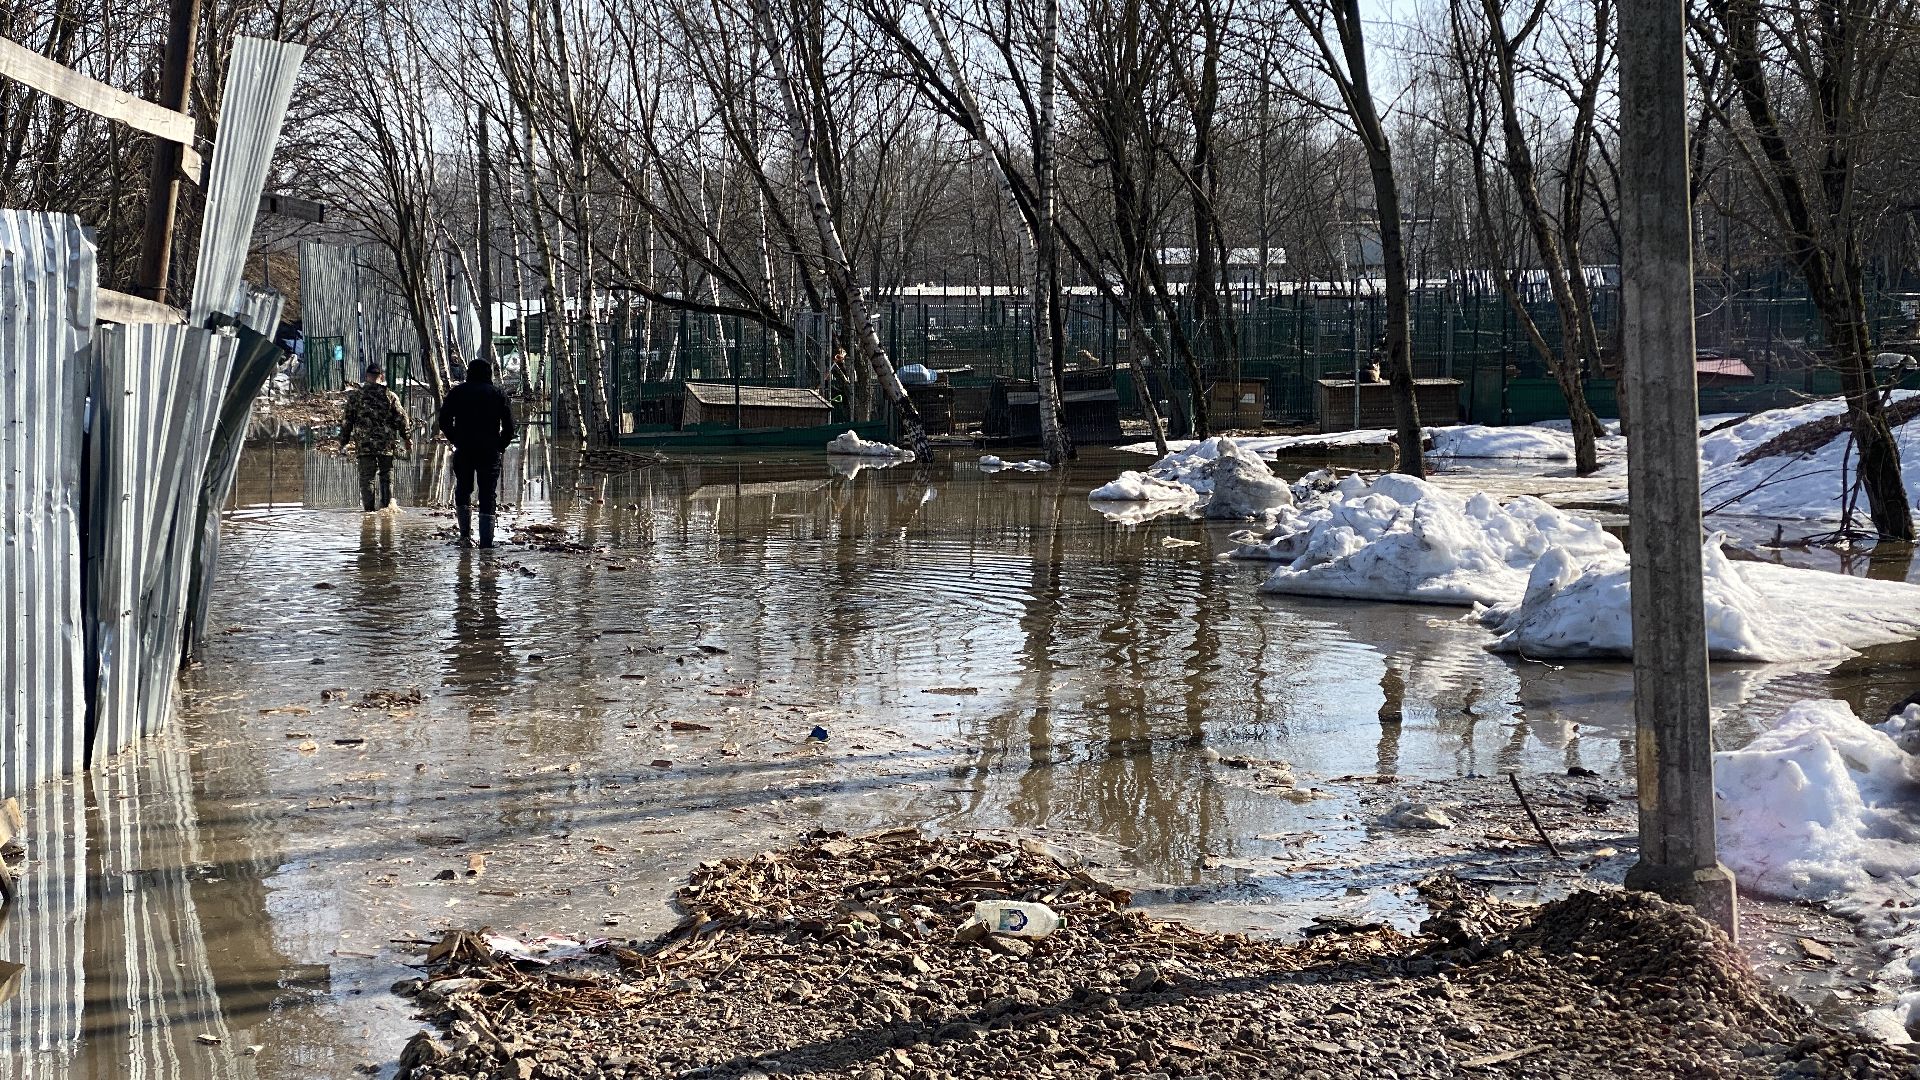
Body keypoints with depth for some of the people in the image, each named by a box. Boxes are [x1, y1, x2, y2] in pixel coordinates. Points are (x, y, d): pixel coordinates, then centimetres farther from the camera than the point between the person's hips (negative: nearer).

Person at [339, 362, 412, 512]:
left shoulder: (355, 396, 0)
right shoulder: (389, 396, -1)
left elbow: (346, 422, 3)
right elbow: (401, 420, 2)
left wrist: (343, 443, 11)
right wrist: (407, 439, 12)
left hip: (364, 445, 0)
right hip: (386, 444, 0)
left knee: (367, 477, 4)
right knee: (386, 475, 14)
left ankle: (369, 507, 1)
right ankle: (386, 504, 14)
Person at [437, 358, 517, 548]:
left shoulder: (457, 392, 7)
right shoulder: (498, 394, 5)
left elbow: (444, 421, 2)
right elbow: (509, 426, 0)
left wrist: (455, 440, 12)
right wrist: (500, 446, 10)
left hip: (463, 452, 1)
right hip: (490, 452, -1)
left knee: (463, 491, 17)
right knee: (488, 496, 1)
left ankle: (466, 534, 5)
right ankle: (486, 543, -5)